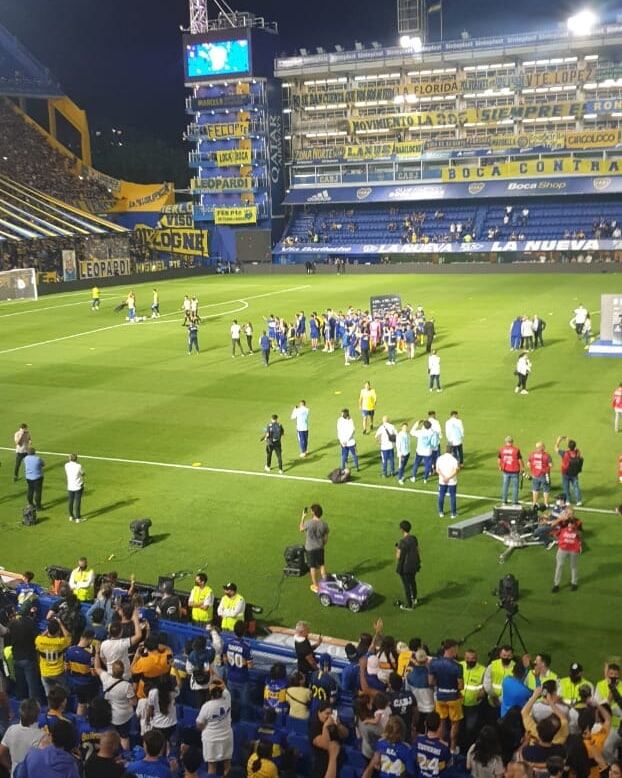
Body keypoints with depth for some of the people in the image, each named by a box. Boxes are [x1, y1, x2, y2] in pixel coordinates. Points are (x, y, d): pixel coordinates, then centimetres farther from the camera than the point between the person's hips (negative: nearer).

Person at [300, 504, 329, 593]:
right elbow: (326, 538, 0)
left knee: (312, 567, 10)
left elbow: (301, 529, -2)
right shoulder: (324, 524, -10)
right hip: (320, 548, 4)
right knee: (322, 565, 21)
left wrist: (303, 517, 6)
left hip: (310, 548, -4)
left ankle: (315, 586, 20)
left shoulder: (308, 522, -23)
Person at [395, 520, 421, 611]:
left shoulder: (402, 542, -27)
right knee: (412, 581, 29)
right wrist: (418, 563, 18)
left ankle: (409, 605, 24)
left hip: (405, 566, -7)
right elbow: (417, 551, 4)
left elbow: (398, 557, -21)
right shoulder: (414, 538, -6)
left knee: (406, 585, 10)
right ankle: (414, 598, 50)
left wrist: (397, 549, -2)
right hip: (414, 564, 7)